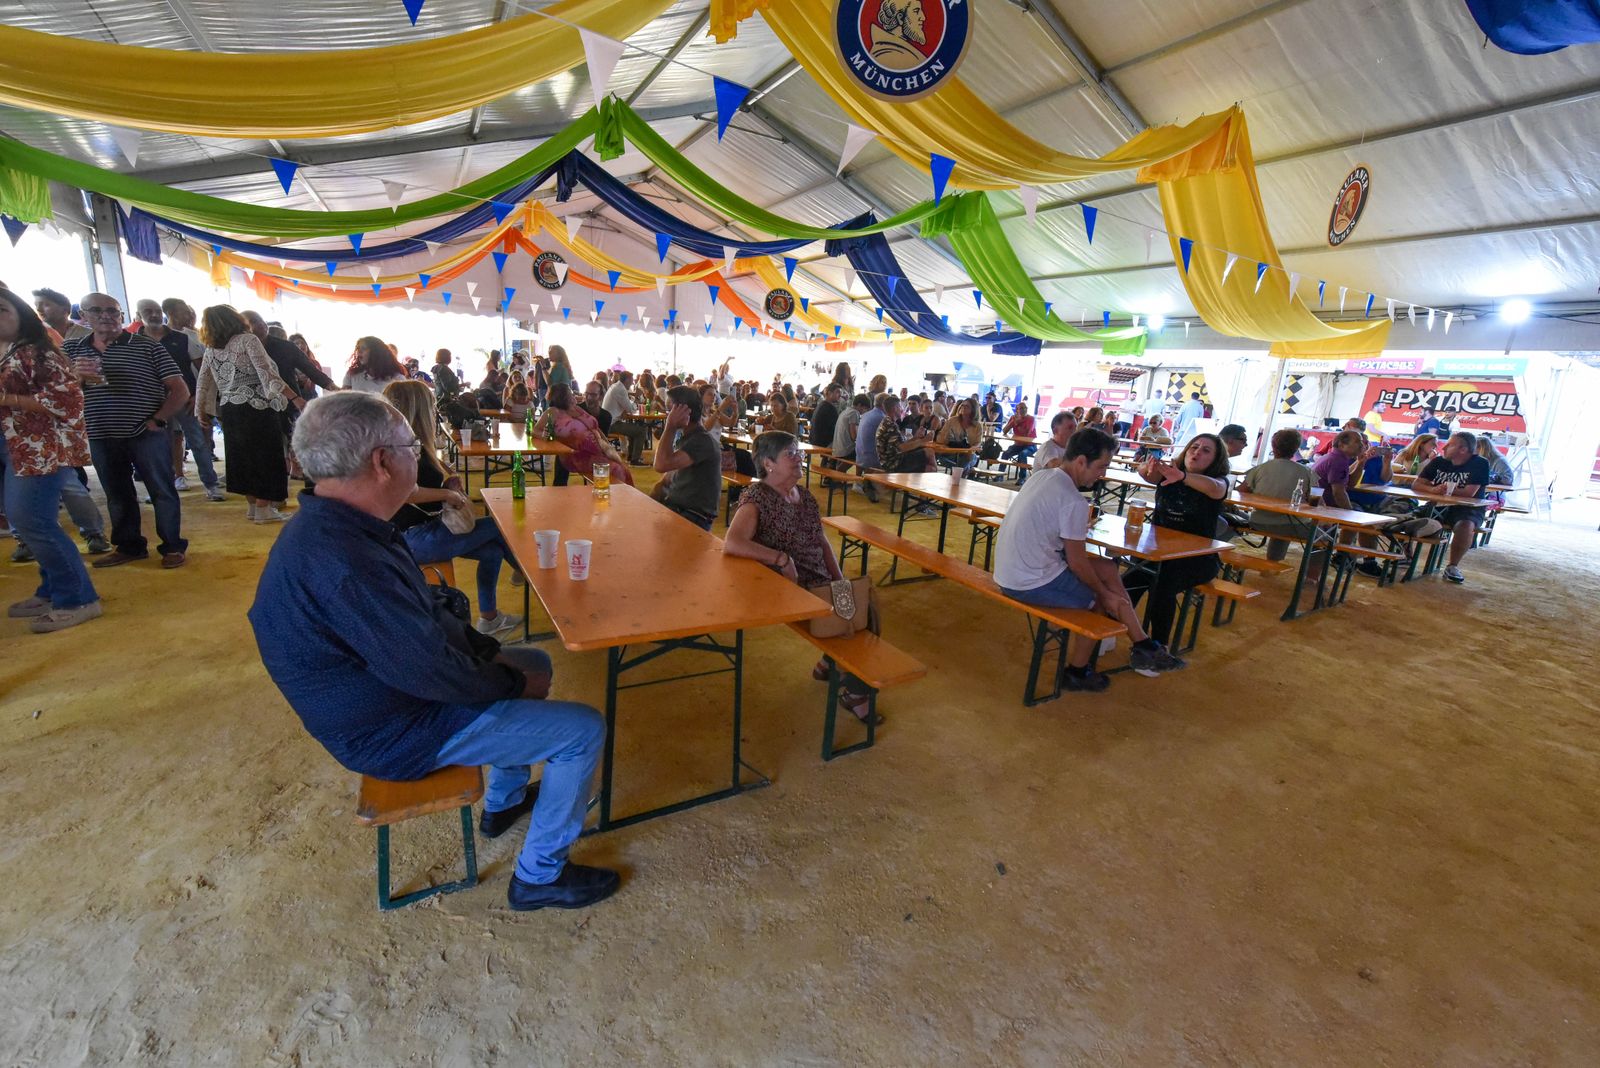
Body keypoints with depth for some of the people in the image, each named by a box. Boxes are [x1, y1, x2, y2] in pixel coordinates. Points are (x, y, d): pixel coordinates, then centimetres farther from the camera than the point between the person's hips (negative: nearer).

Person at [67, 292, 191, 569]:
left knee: (162, 491, 1)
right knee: (117, 495, 13)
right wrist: (75, 376, -13)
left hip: (146, 434, -4)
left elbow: (180, 391, -3)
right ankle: (129, 546, 25)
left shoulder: (147, 346, -1)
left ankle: (173, 546, 10)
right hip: (100, 437, 4)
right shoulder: (72, 350, 10)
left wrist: (157, 420, -9)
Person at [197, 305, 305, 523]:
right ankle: (264, 509, 0)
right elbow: (268, 374, -16)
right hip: (257, 407, -6)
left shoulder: (210, 350, 11)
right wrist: (295, 397, -18)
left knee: (242, 456, 13)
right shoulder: (248, 340, -6)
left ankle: (252, 505, 21)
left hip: (229, 411, 6)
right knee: (266, 456, 0)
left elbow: (203, 384, 14)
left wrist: (203, 411, 24)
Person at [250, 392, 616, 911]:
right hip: (392, 733, -10)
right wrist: (513, 683, -12)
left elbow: (423, 614, 10)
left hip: (385, 688, 10)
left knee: (535, 663, 24)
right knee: (584, 729, -10)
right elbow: (430, 671, -29)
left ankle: (504, 801, 38)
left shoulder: (333, 526, 0)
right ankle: (540, 876, 12)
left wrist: (491, 651, 4)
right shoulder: (346, 561, -34)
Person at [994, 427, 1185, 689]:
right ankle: (1076, 673, 27)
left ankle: (1142, 646, 23)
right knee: (1102, 600, 10)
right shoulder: (1074, 501, -21)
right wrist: (1104, 593, 3)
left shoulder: (1042, 476, 5)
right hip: (1032, 583, -9)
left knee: (1107, 568, 16)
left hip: (1009, 570, 9)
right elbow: (1077, 563, -13)